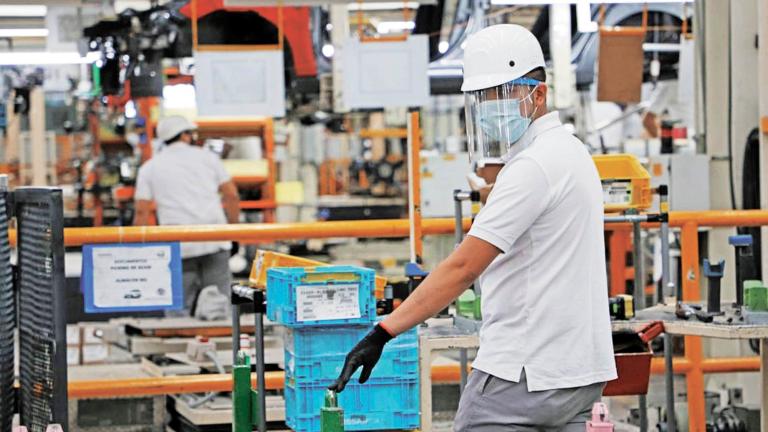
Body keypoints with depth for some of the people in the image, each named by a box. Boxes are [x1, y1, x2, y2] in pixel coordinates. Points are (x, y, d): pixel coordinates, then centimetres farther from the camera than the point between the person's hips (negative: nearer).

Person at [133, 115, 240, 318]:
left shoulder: (149, 168, 11)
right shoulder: (207, 156, 12)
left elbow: (142, 212, 3)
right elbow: (231, 196, 7)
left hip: (178, 246, 0)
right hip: (214, 241, 0)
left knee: (179, 311, 2)